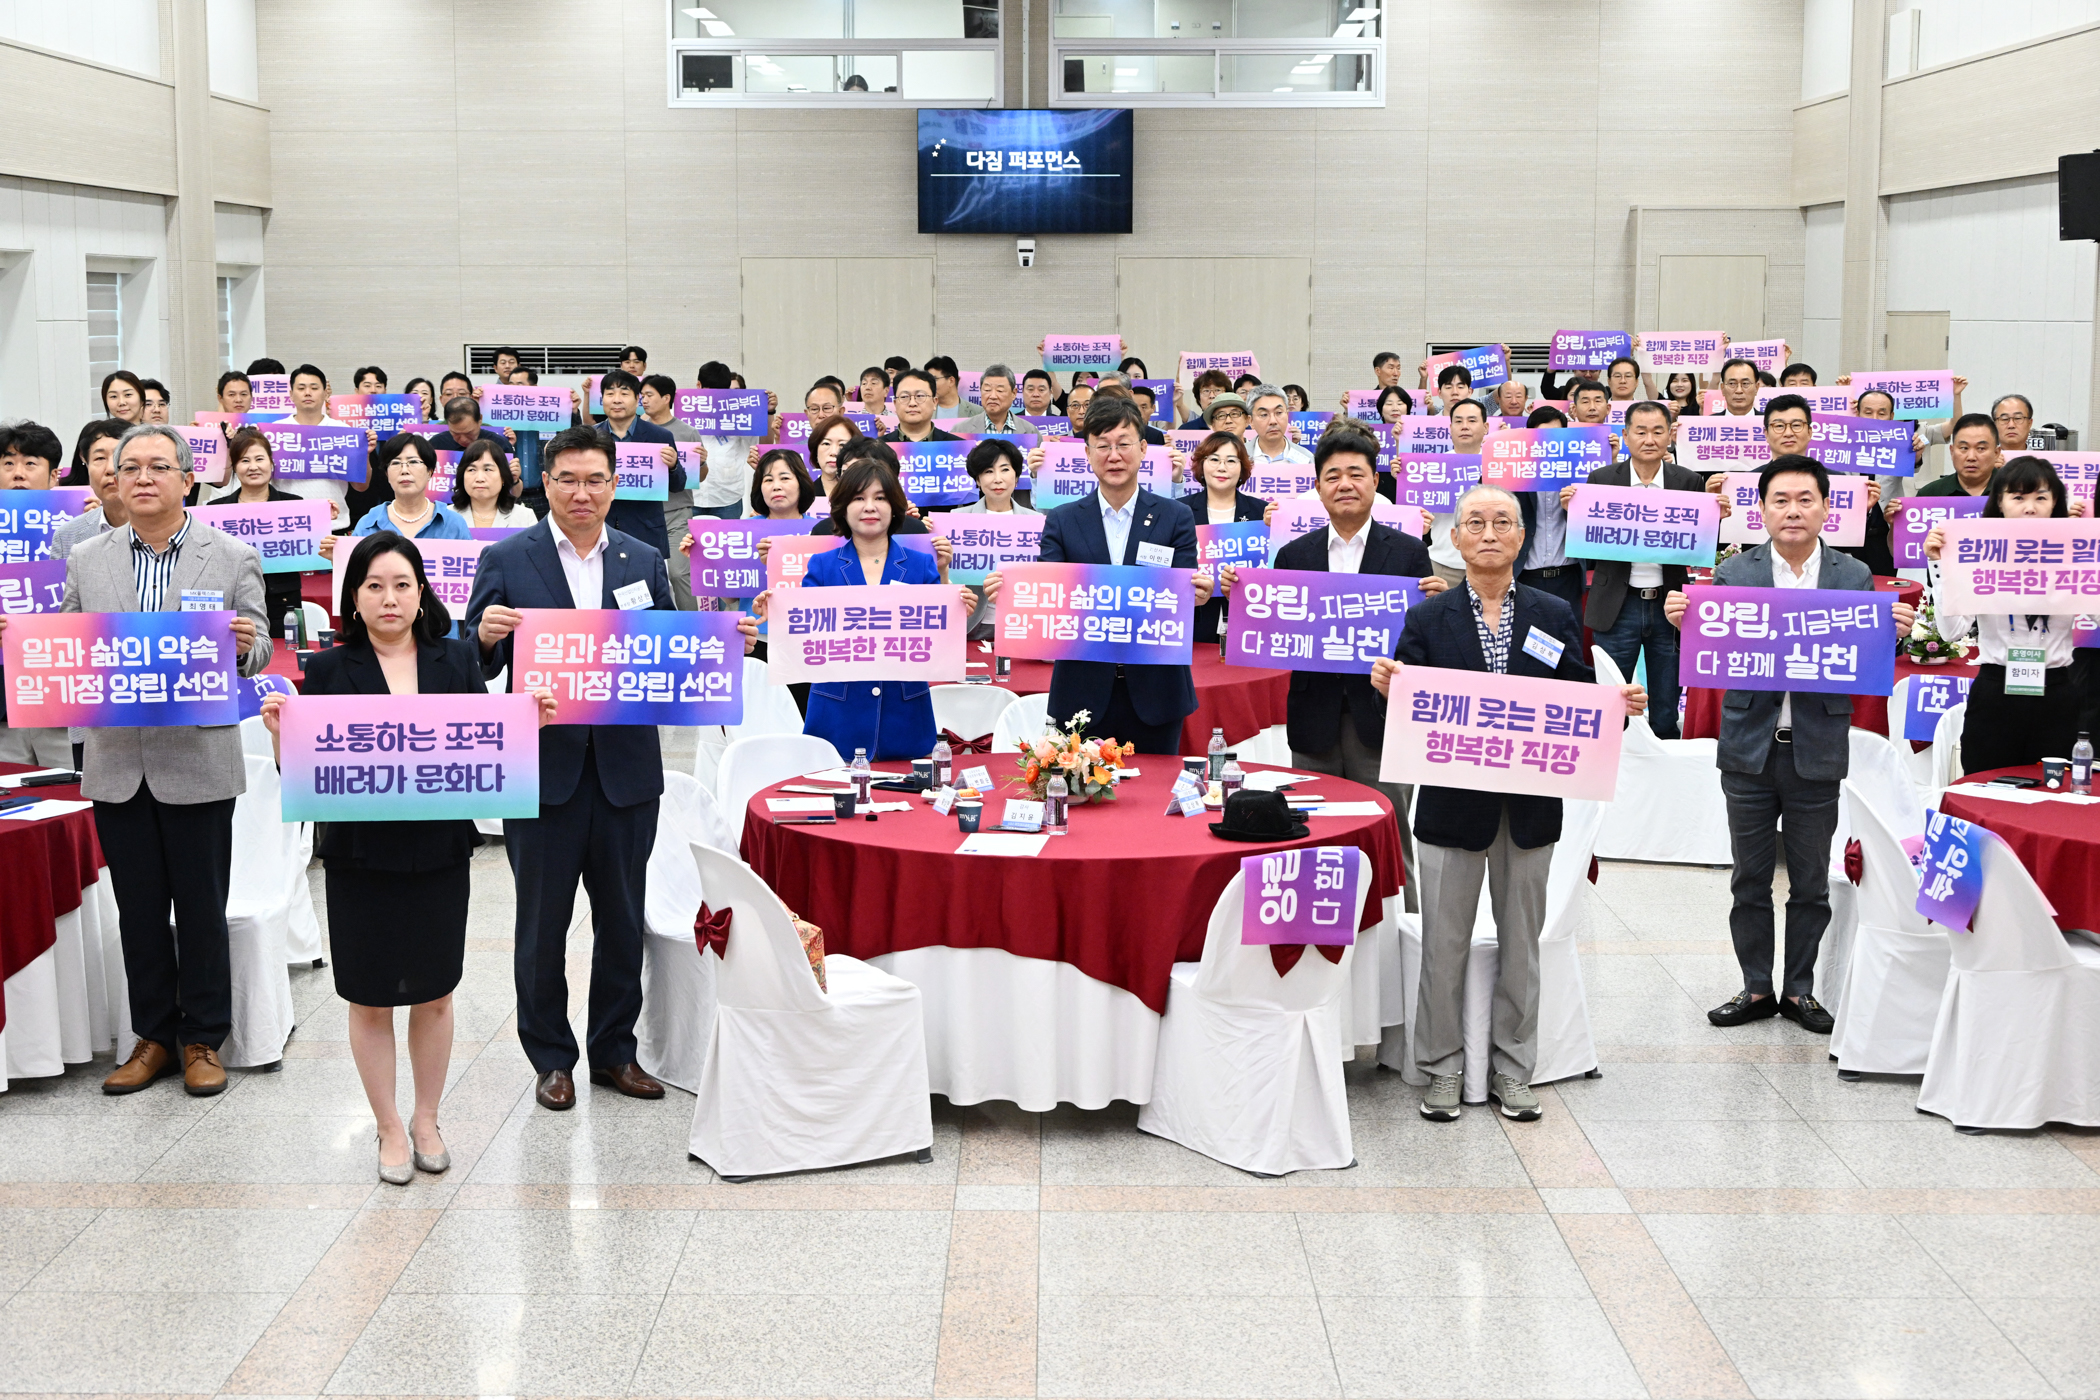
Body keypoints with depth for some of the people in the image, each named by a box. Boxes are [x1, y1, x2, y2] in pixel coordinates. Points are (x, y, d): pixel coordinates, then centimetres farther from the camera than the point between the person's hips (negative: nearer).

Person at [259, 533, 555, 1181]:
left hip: (439, 854, 2)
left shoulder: (457, 661, 2)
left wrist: (528, 721, -12)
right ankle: (390, 1128, 26)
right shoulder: (328, 670, -4)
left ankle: (427, 1119, 32)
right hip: (361, 855, -1)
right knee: (371, 1000, 9)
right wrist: (280, 734, -22)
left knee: (435, 994, 13)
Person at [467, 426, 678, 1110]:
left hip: (625, 765, 3)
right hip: (543, 766, -2)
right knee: (543, 922, 8)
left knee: (623, 920, 11)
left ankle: (615, 1049, 25)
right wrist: (485, 634, -24)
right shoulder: (506, 559, -1)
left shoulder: (645, 561, 8)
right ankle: (551, 1058, 21)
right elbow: (475, 667, -3)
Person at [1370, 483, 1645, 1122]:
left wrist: (1622, 705, -16)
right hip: (1452, 803, -2)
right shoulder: (1427, 619, 0)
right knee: (1445, 944, 5)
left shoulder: (1556, 617, 6)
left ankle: (1513, 1071, 23)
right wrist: (1386, 685, -25)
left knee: (1521, 942, 11)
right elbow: (1407, 709, -4)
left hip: (1530, 806, 2)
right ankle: (1442, 1069, 19)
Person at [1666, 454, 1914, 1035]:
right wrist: (1683, 621, -20)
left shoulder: (1856, 577, 1)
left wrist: (1894, 633, -19)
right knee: (1750, 880, 10)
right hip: (1749, 749, 0)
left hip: (1818, 752, 0)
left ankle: (1799, 989, 23)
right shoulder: (1734, 573, 0)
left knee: (1811, 884, 10)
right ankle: (1756, 988, 23)